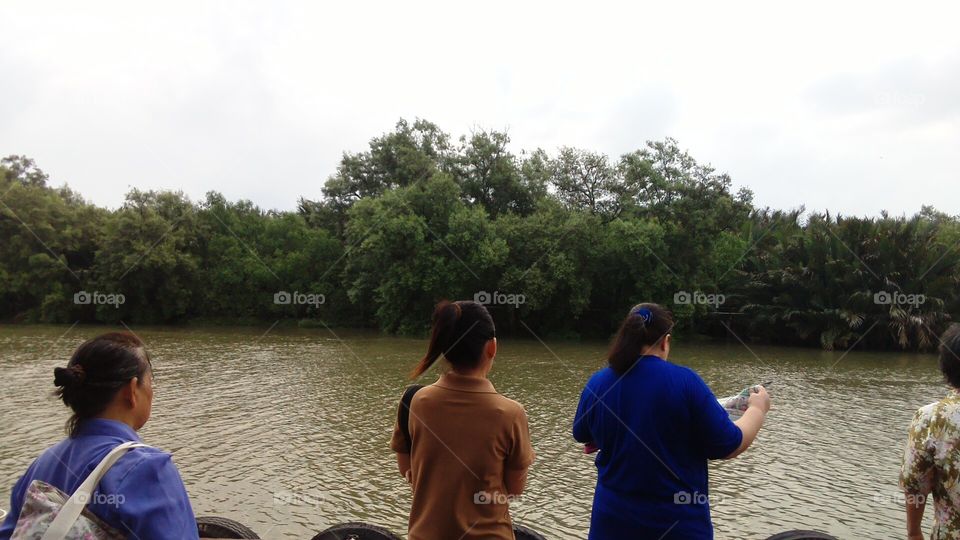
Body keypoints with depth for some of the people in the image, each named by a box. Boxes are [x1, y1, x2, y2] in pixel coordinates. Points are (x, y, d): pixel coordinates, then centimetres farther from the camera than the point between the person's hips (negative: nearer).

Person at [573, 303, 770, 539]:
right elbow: (728, 447, -10)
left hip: (613, 519, 3)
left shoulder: (596, 384, -7)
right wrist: (757, 408, 7)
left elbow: (582, 436, 10)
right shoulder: (684, 381, -18)